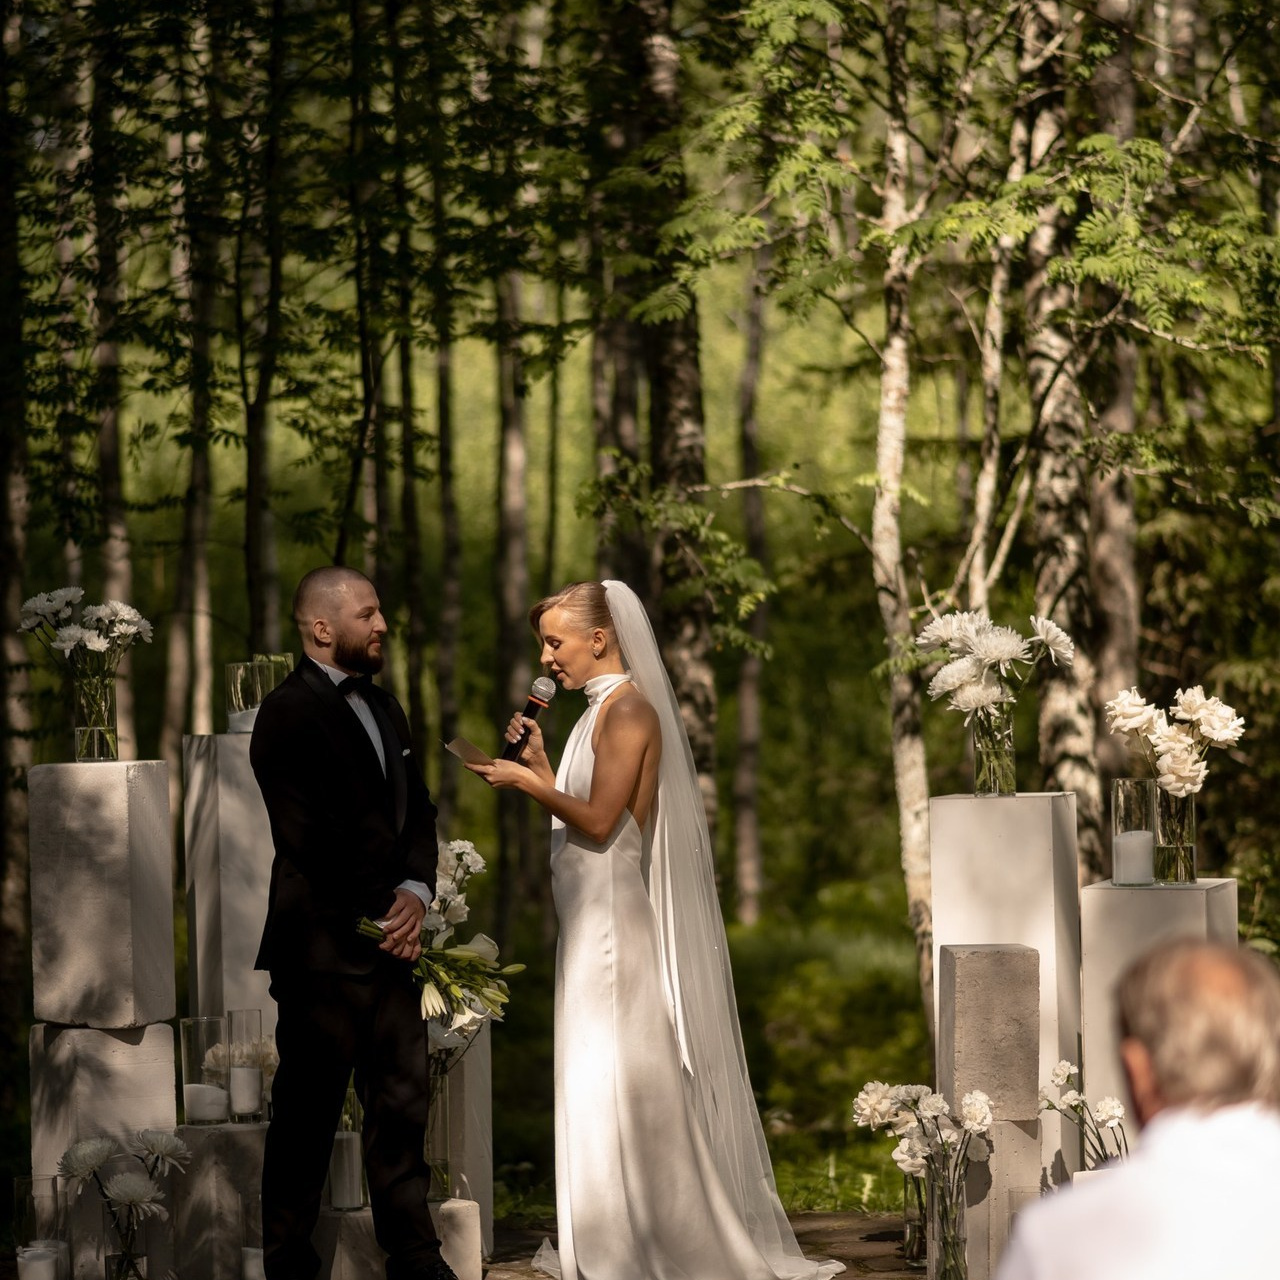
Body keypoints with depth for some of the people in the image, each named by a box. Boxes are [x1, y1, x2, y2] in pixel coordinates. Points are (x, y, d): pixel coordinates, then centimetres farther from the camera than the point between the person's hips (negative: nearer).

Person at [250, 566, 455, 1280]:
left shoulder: (384, 709, 17)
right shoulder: (290, 713, -10)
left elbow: (417, 813, 16)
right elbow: (313, 838, -15)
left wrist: (415, 892, -3)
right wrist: (383, 907, -8)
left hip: (390, 939, 8)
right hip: (323, 946, -8)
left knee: (403, 1103, 8)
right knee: (309, 1113, 0)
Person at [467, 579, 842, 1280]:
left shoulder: (629, 710, -12)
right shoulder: (604, 711, 17)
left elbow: (599, 822, -18)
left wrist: (526, 780, -11)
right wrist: (539, 763, 11)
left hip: (617, 921, -10)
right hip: (592, 925, 10)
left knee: (622, 1083, -6)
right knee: (603, 1082, 10)